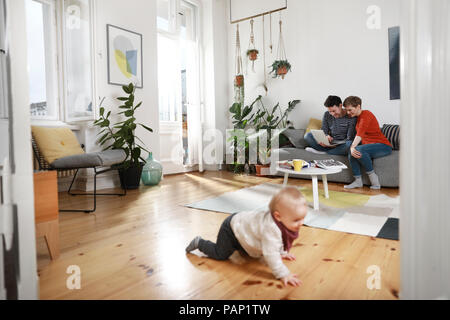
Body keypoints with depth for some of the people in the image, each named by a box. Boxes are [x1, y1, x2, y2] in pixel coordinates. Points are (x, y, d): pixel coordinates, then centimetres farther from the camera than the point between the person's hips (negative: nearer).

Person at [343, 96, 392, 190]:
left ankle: (372, 175, -15)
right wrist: (352, 148, -4)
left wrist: (353, 147, -39)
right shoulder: (357, 117, 14)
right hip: (369, 145, 8)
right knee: (351, 154, -19)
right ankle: (358, 181, -11)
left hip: (383, 146, -8)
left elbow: (360, 133, -28)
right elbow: (358, 135, 12)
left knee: (359, 150, -33)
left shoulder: (366, 114, -14)